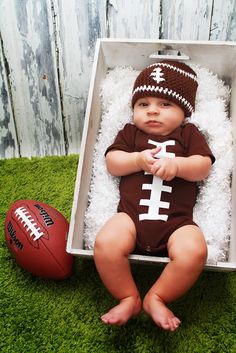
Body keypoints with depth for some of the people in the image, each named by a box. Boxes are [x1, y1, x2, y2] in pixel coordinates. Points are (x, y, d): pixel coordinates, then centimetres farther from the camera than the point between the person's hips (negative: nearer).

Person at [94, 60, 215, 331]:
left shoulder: (189, 134, 18)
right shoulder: (130, 132, 19)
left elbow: (203, 166, 6)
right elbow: (112, 163, 8)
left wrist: (175, 164, -13)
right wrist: (139, 160, -10)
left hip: (176, 220, 0)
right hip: (131, 213, 1)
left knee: (193, 251, -29)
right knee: (105, 244, -27)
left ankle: (156, 298, -3)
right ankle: (129, 299, -2)